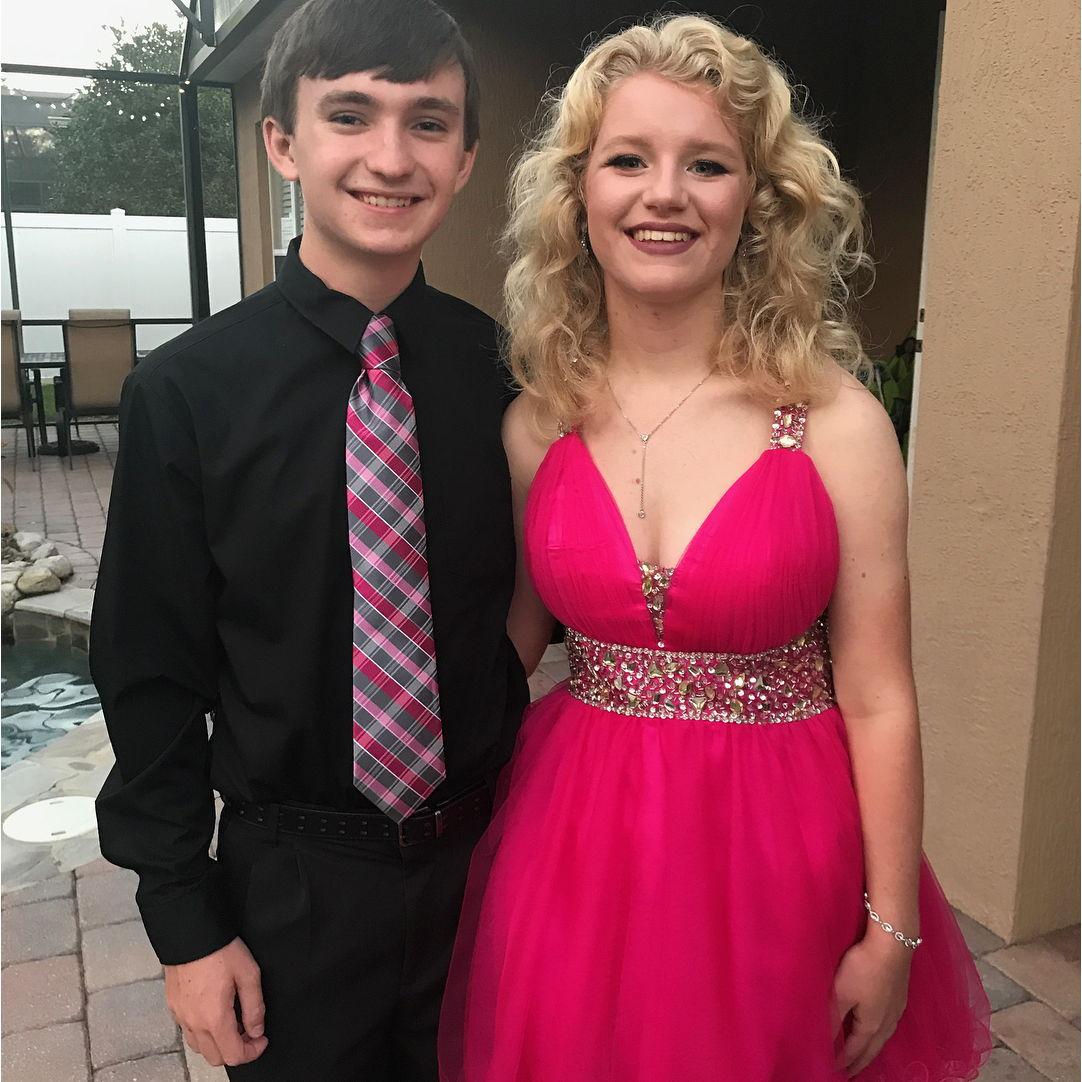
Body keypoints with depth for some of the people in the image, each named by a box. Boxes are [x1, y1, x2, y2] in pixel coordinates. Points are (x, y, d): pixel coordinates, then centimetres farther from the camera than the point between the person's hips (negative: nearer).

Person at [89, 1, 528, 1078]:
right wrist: (184, 923, -6)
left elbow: (532, 611, 2)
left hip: (486, 855, 3)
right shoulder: (186, 391, -14)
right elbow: (152, 677, -8)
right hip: (294, 879, -2)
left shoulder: (505, 370, -8)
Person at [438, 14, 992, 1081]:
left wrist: (891, 937, -4)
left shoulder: (838, 425, -12)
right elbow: (501, 647, 6)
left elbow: (876, 701, -8)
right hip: (570, 840, 3)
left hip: (776, 852, -2)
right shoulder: (534, 426, -4)